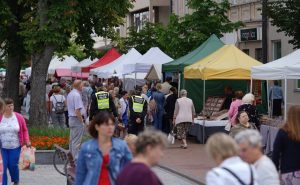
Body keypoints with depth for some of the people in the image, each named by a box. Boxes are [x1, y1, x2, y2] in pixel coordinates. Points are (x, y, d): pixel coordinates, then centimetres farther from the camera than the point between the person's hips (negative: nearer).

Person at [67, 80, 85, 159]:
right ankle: (75, 158, -5)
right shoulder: (77, 95, -18)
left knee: (72, 139, 16)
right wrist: (81, 120, -15)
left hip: (71, 118, 10)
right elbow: (77, 110, -23)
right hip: (77, 119, -10)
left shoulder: (70, 94, 12)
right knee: (76, 141, -7)